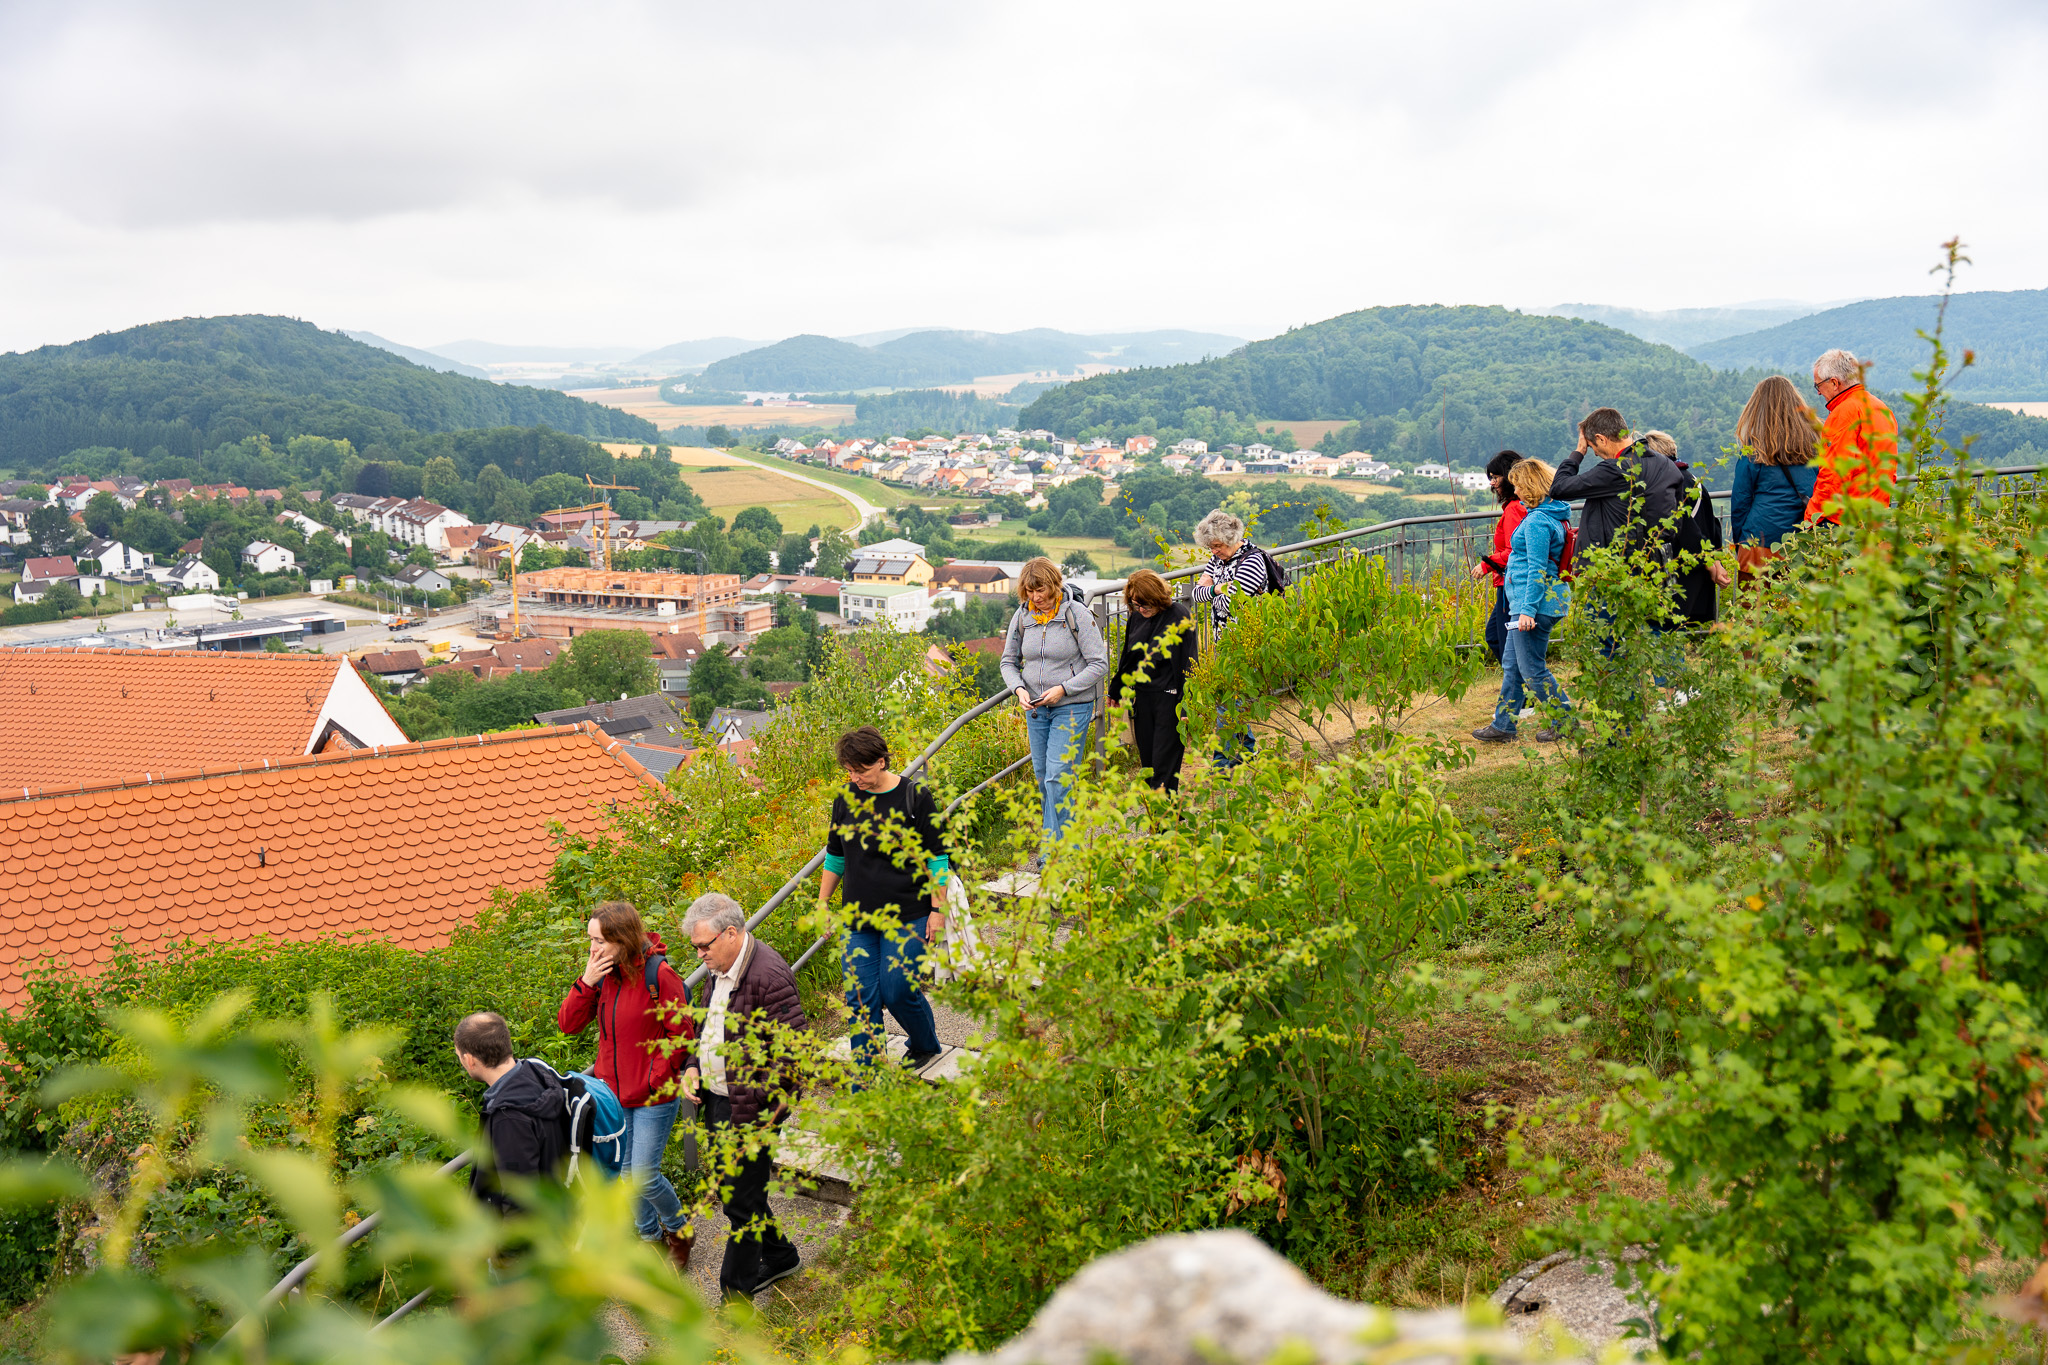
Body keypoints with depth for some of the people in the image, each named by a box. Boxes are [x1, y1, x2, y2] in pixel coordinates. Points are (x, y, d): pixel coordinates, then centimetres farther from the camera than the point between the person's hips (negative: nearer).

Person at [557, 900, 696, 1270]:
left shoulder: (659, 974, -19)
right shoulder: (602, 973, -1)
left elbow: (681, 1034, -14)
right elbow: (568, 1023, -1)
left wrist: (655, 1080, -14)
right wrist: (586, 983, -16)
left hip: (653, 1097, -6)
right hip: (614, 1091, 6)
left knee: (645, 1176, -5)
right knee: (625, 1173, 15)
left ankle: (678, 1228, 22)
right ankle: (649, 1234, 36)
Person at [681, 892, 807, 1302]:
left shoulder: (769, 975, -23)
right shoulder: (721, 968, 7)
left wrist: (771, 1106, -21)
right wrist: (695, 1067, 7)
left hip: (751, 1109, -9)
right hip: (717, 1099, 9)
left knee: (742, 1202, 1)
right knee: (727, 1189, 20)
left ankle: (737, 1292, 14)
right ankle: (780, 1257, 38)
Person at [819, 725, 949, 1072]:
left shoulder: (915, 796, -7)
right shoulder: (846, 799, 4)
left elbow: (937, 857, -2)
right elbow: (835, 855, 17)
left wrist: (938, 909, -4)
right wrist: (822, 903, 18)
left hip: (907, 918, -4)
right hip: (858, 918, 4)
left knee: (898, 991, -5)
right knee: (860, 999, 0)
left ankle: (926, 1046, 28)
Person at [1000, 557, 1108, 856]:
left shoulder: (1076, 614, -11)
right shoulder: (1022, 616, 2)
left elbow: (1099, 664, -10)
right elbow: (1009, 660, 13)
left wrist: (1063, 689, -18)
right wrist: (1019, 688, -7)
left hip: (1072, 707, -5)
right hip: (1035, 708, 5)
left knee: (1058, 777, -12)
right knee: (1042, 775, 10)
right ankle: (1063, 840, 22)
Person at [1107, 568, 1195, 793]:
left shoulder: (1179, 617, -10)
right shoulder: (1137, 617, 8)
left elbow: (1188, 663, -10)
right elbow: (1127, 657, 22)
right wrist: (1115, 690, 27)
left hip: (1169, 697, -6)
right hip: (1142, 697, 6)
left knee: (1165, 765, -6)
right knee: (1146, 762, 9)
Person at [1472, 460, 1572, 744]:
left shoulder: (1537, 521, -18)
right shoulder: (1554, 516, 12)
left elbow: (1537, 570, -21)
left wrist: (1528, 609, -22)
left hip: (1536, 602, -11)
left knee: (1532, 668, -2)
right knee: (1512, 665, 15)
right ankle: (1502, 725, 20)